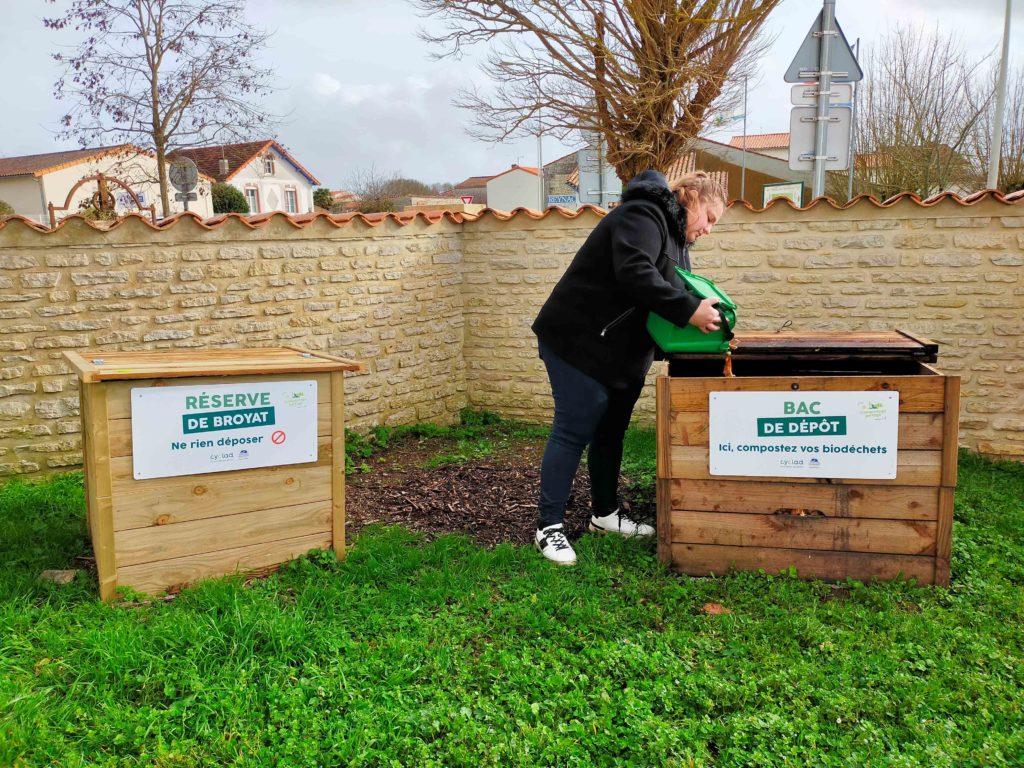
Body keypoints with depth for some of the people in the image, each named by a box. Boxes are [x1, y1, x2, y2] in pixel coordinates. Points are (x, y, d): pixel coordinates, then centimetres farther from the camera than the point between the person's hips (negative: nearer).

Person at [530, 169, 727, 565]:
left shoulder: (675, 237, 17)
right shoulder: (643, 216, -17)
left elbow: (675, 292, 15)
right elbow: (635, 273, -33)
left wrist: (704, 314, -4)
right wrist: (688, 310, -33)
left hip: (622, 352, 10)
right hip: (580, 341, -10)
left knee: (611, 432, 15)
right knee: (574, 432, -7)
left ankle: (605, 514, 27)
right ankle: (549, 526, 1)